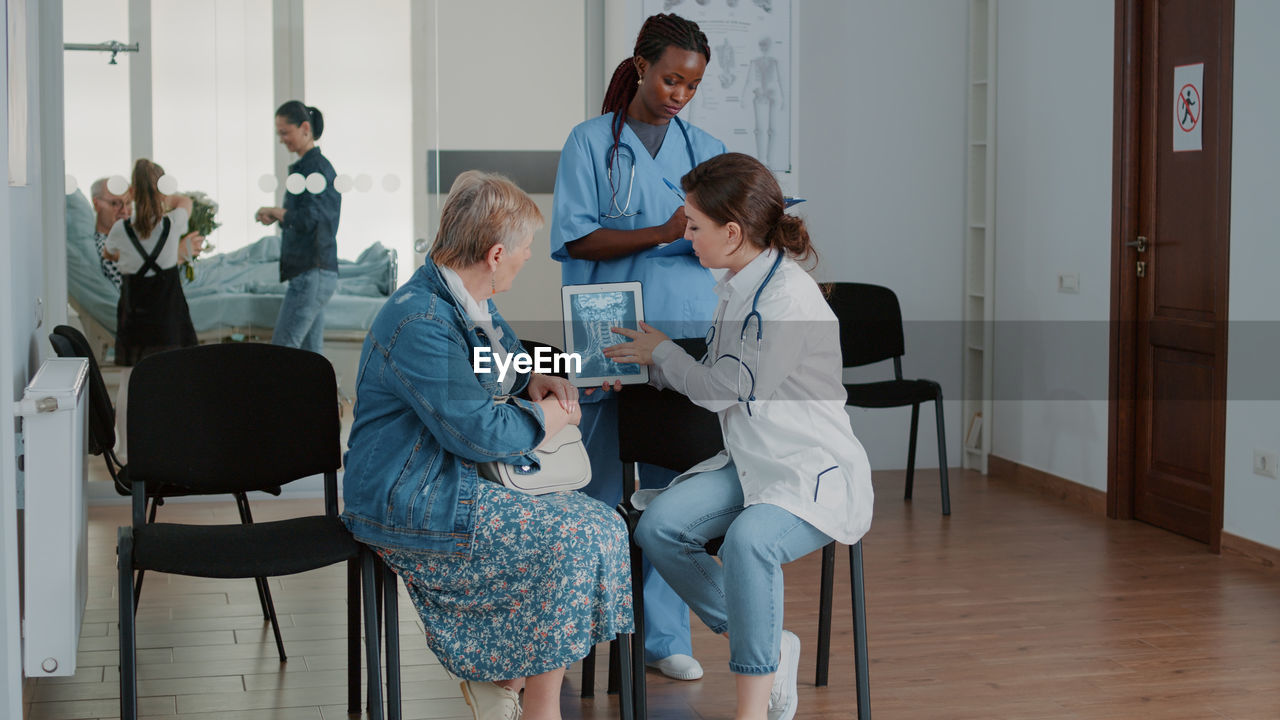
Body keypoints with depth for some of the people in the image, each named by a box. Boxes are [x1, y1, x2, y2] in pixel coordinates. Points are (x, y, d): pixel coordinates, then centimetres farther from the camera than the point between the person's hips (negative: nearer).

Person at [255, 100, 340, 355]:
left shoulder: (315, 167, -12)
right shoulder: (304, 166, 18)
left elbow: (308, 219, -20)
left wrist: (275, 212, -4)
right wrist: (276, 216, 7)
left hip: (312, 273, -10)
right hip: (316, 274, 10)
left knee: (282, 349, -11)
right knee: (310, 351, 9)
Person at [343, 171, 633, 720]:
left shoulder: (467, 301, 10)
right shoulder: (419, 322, -23)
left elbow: (497, 366, 31)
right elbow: (482, 432, -24)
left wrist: (533, 381, 8)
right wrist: (548, 418, -6)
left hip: (459, 482, 10)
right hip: (413, 504, -10)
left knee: (604, 524, -3)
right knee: (570, 541, -19)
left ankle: (499, 676, 5)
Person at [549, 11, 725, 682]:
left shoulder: (706, 150, 14)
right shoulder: (591, 142, 2)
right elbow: (578, 239, -6)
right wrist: (663, 233, -17)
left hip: (687, 342, 3)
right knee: (599, 488, 1)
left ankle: (664, 634, 11)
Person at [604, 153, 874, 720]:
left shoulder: (789, 297, -20)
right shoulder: (736, 286, 10)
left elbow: (728, 388, -15)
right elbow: (718, 379, 22)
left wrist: (659, 351, 0)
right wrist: (642, 370, 14)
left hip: (816, 473, -9)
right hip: (749, 464, 9)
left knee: (748, 539, -37)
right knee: (658, 526, -14)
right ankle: (767, 647, 1)